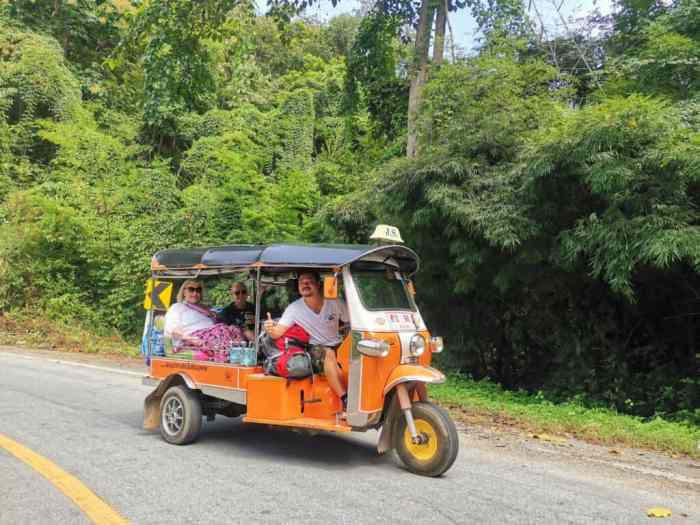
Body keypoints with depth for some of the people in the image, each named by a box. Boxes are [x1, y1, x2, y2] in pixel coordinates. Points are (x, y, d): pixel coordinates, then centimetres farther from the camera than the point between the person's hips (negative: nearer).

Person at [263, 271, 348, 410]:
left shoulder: (334, 303, -4)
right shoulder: (294, 308, -5)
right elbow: (278, 332, -12)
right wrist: (270, 329, -34)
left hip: (337, 346, 2)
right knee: (329, 353, -35)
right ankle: (345, 399, -37)